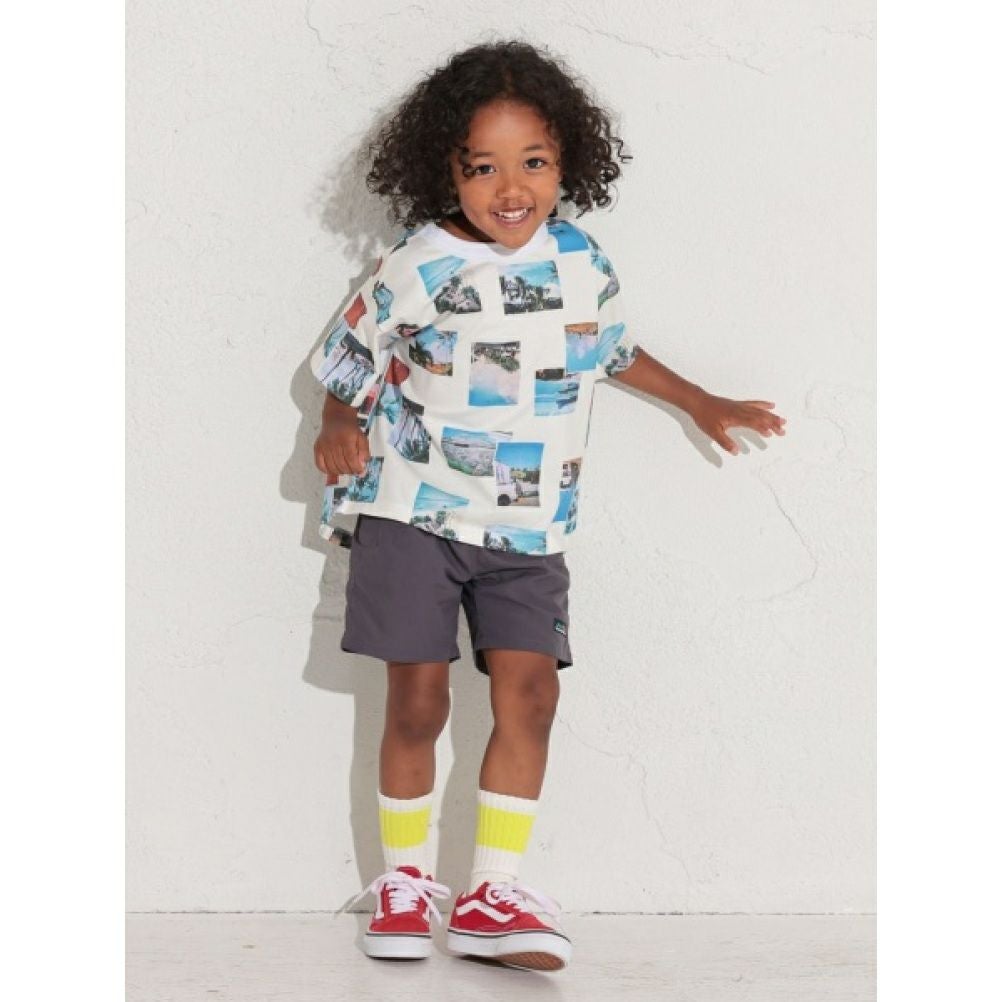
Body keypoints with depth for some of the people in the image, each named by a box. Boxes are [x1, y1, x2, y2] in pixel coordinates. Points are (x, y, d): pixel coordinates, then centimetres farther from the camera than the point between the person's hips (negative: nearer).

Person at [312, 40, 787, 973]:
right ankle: (404, 878, 15)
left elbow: (613, 350, 22)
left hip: (528, 528, 3)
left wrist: (701, 403, 30)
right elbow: (350, 359, 2)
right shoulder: (417, 272, -9)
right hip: (417, 513, -3)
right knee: (418, 699, -2)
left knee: (530, 689, -6)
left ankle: (492, 890, 2)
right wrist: (340, 427, -17)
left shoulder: (583, 264, 3)